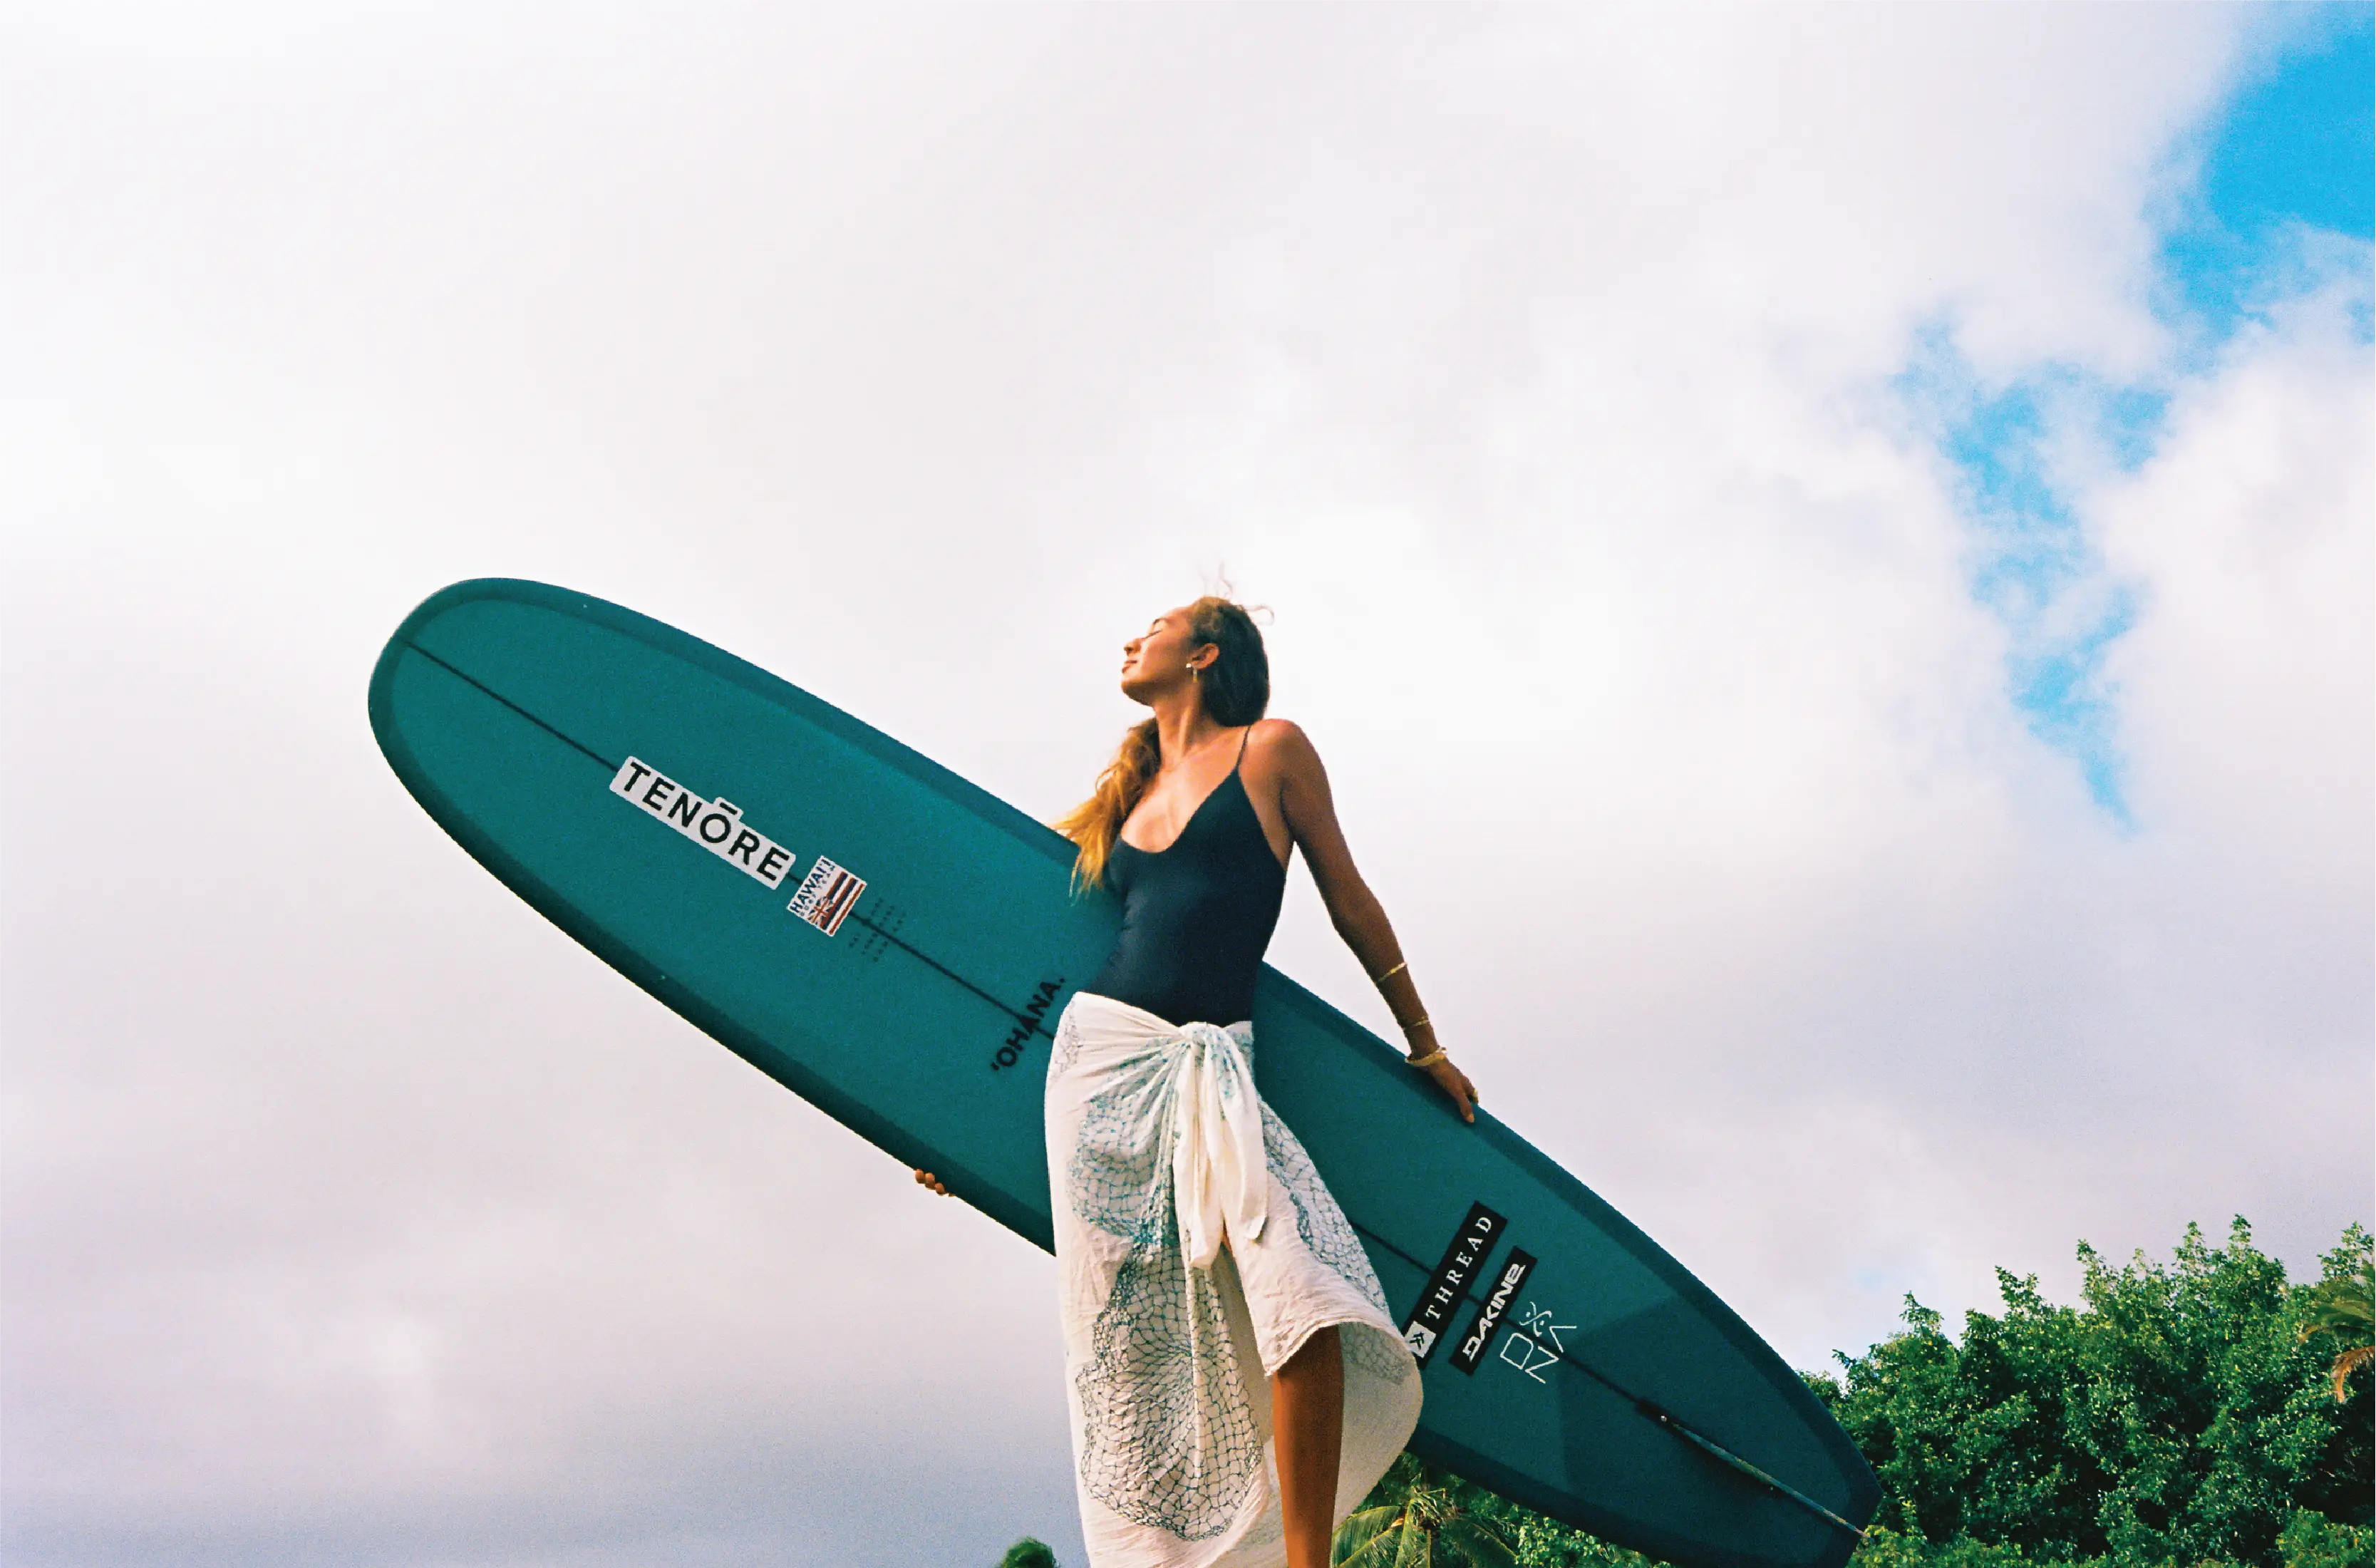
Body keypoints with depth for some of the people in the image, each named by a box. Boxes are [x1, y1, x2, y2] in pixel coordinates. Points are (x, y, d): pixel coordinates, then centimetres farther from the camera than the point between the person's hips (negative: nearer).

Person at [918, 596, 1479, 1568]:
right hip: (1102, 1052, 4)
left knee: (1300, 1285, -28)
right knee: (1126, 1357, -7)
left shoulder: (1270, 750, 11)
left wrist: (1425, 1047, 18)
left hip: (1208, 1070, -4)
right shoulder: (1128, 790, 22)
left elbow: (1350, 905, 15)